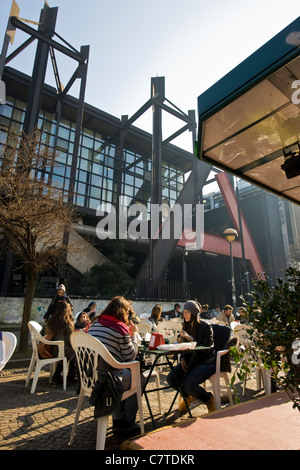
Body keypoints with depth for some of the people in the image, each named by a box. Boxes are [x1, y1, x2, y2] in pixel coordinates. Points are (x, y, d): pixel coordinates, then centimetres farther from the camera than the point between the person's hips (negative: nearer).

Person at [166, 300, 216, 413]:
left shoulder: (205, 327, -12)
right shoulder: (186, 326, 8)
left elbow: (207, 348, -18)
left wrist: (190, 339, -26)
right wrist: (183, 358, -4)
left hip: (206, 362, -6)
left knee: (188, 384, -27)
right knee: (170, 378, -14)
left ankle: (208, 399, 7)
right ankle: (188, 395, 18)